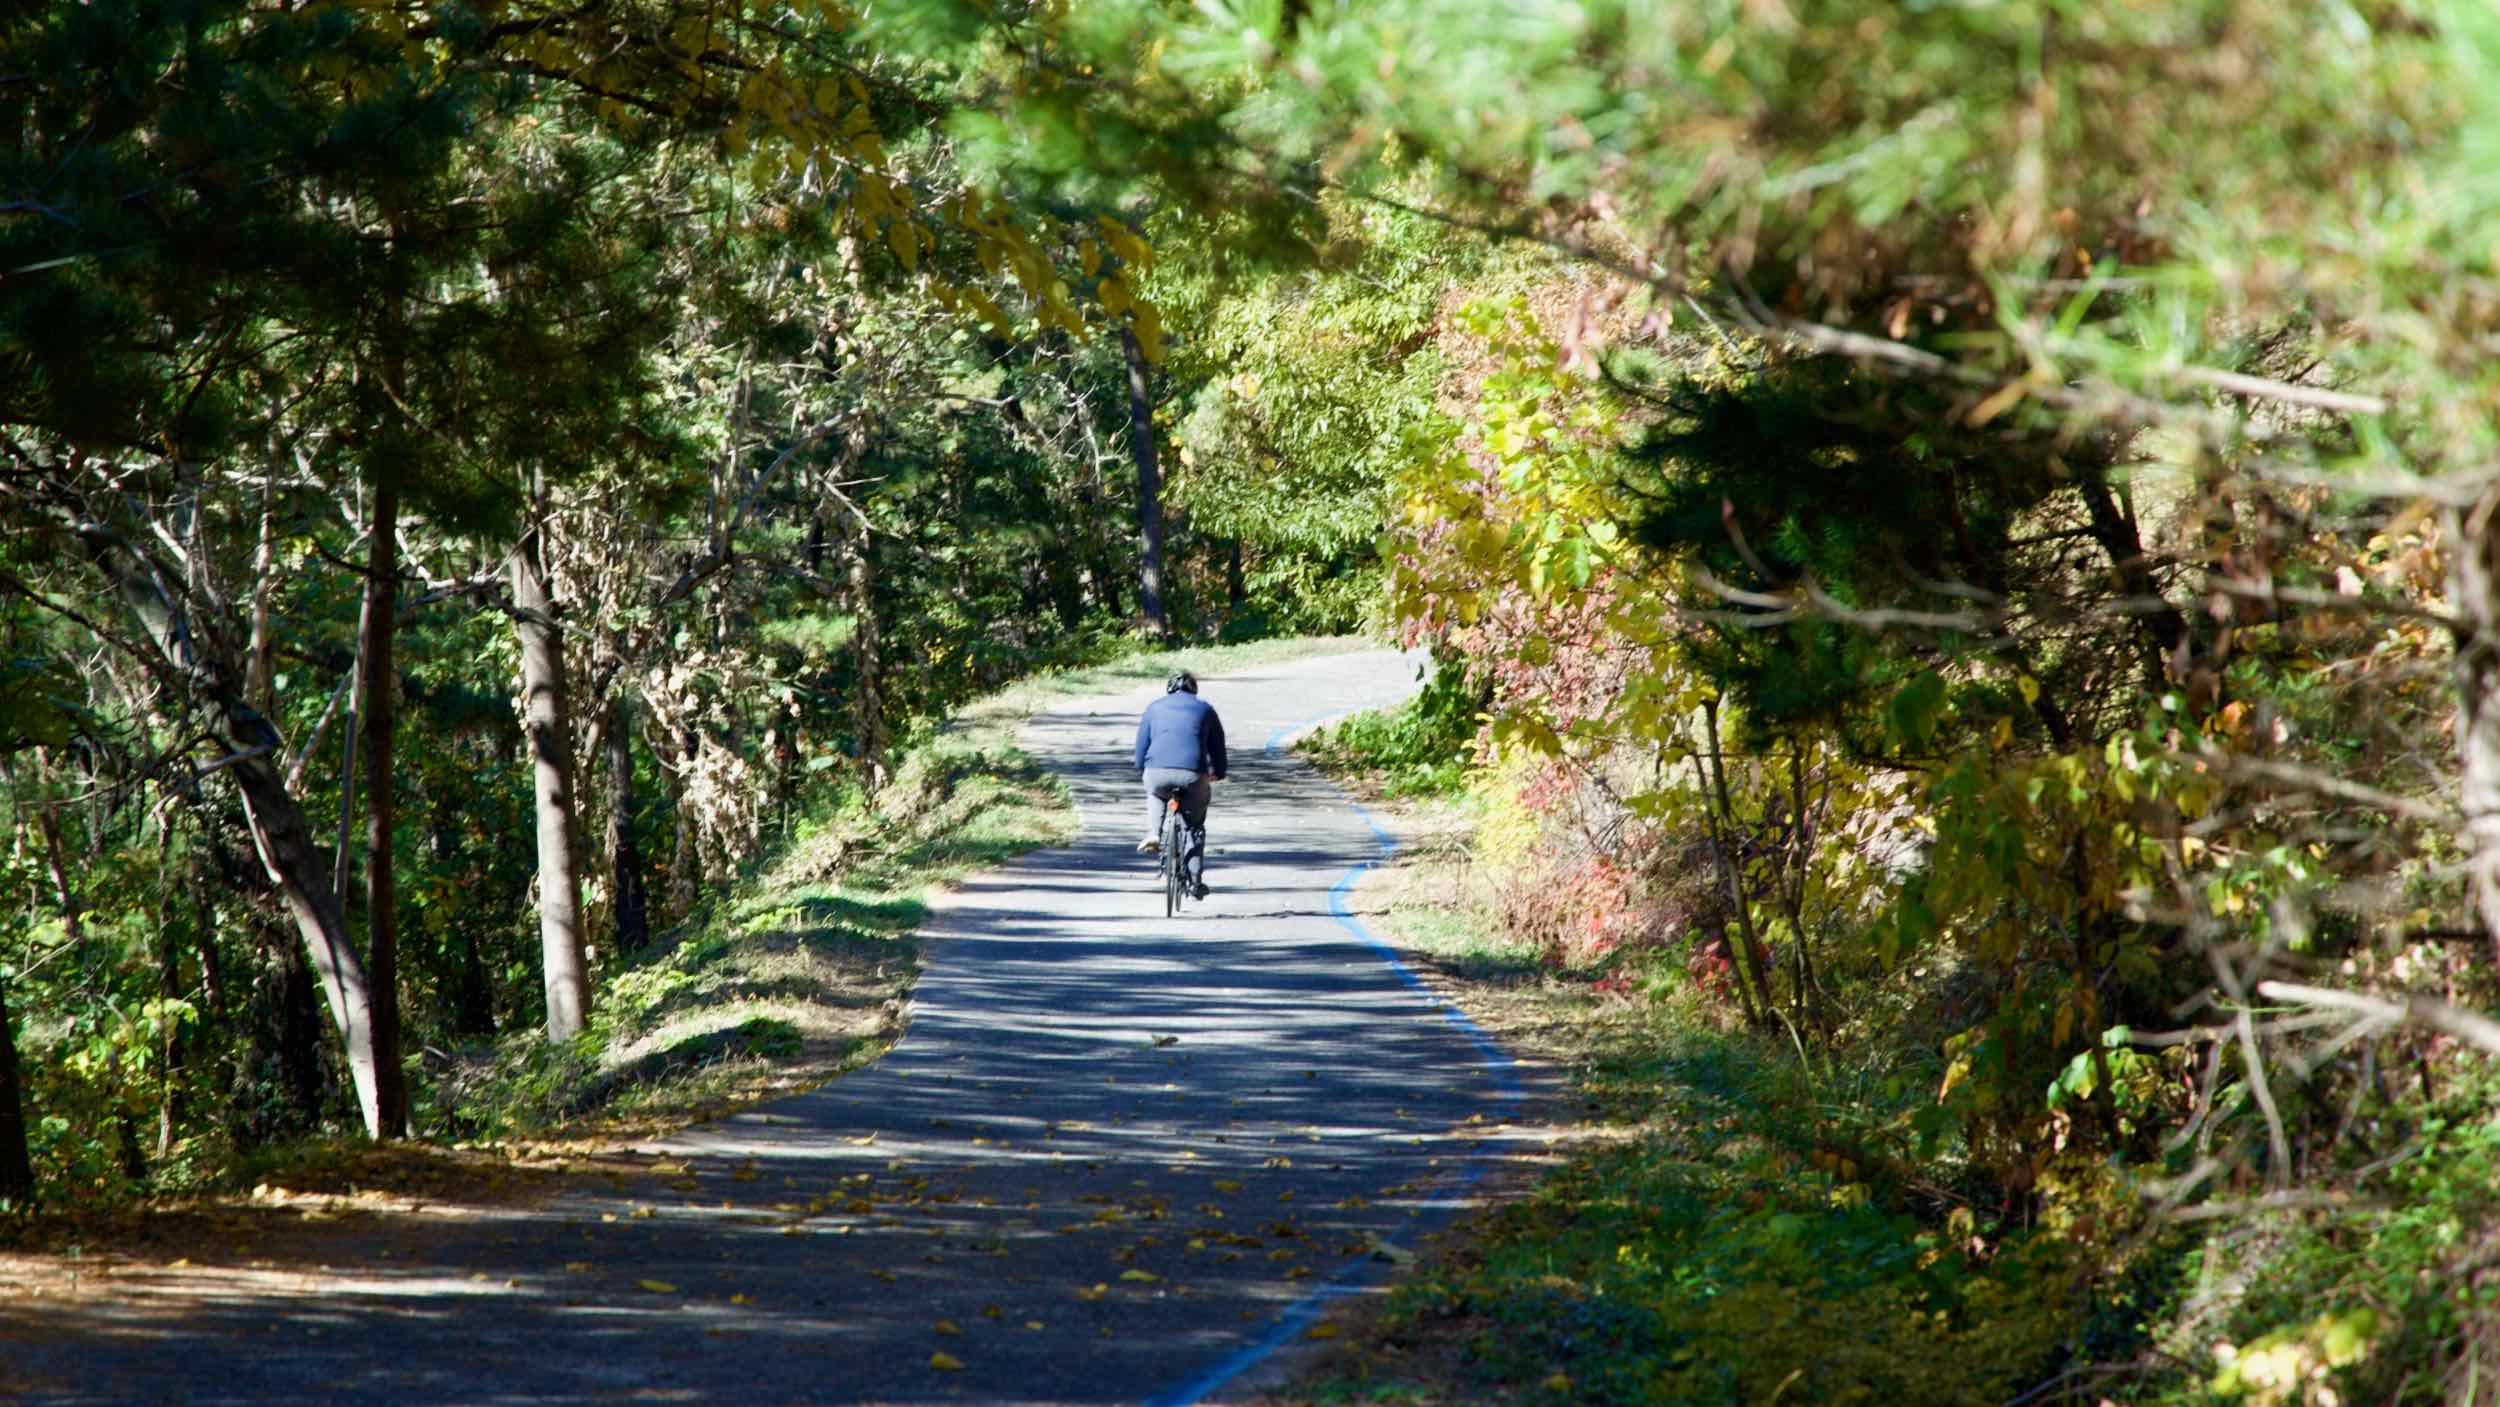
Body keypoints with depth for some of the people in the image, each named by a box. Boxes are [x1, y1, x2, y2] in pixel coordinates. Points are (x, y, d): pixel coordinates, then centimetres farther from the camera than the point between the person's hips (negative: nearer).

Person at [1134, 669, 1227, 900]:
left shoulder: (1154, 707, 22)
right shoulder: (1205, 708, 21)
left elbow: (1141, 744, 23)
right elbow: (1218, 745, 27)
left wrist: (1141, 772, 38)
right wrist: (1218, 773, 43)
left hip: (1158, 772, 0)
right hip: (1193, 774, 0)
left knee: (1155, 793, 37)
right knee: (1194, 827, 19)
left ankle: (1153, 835, 16)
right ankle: (1195, 881, 14)